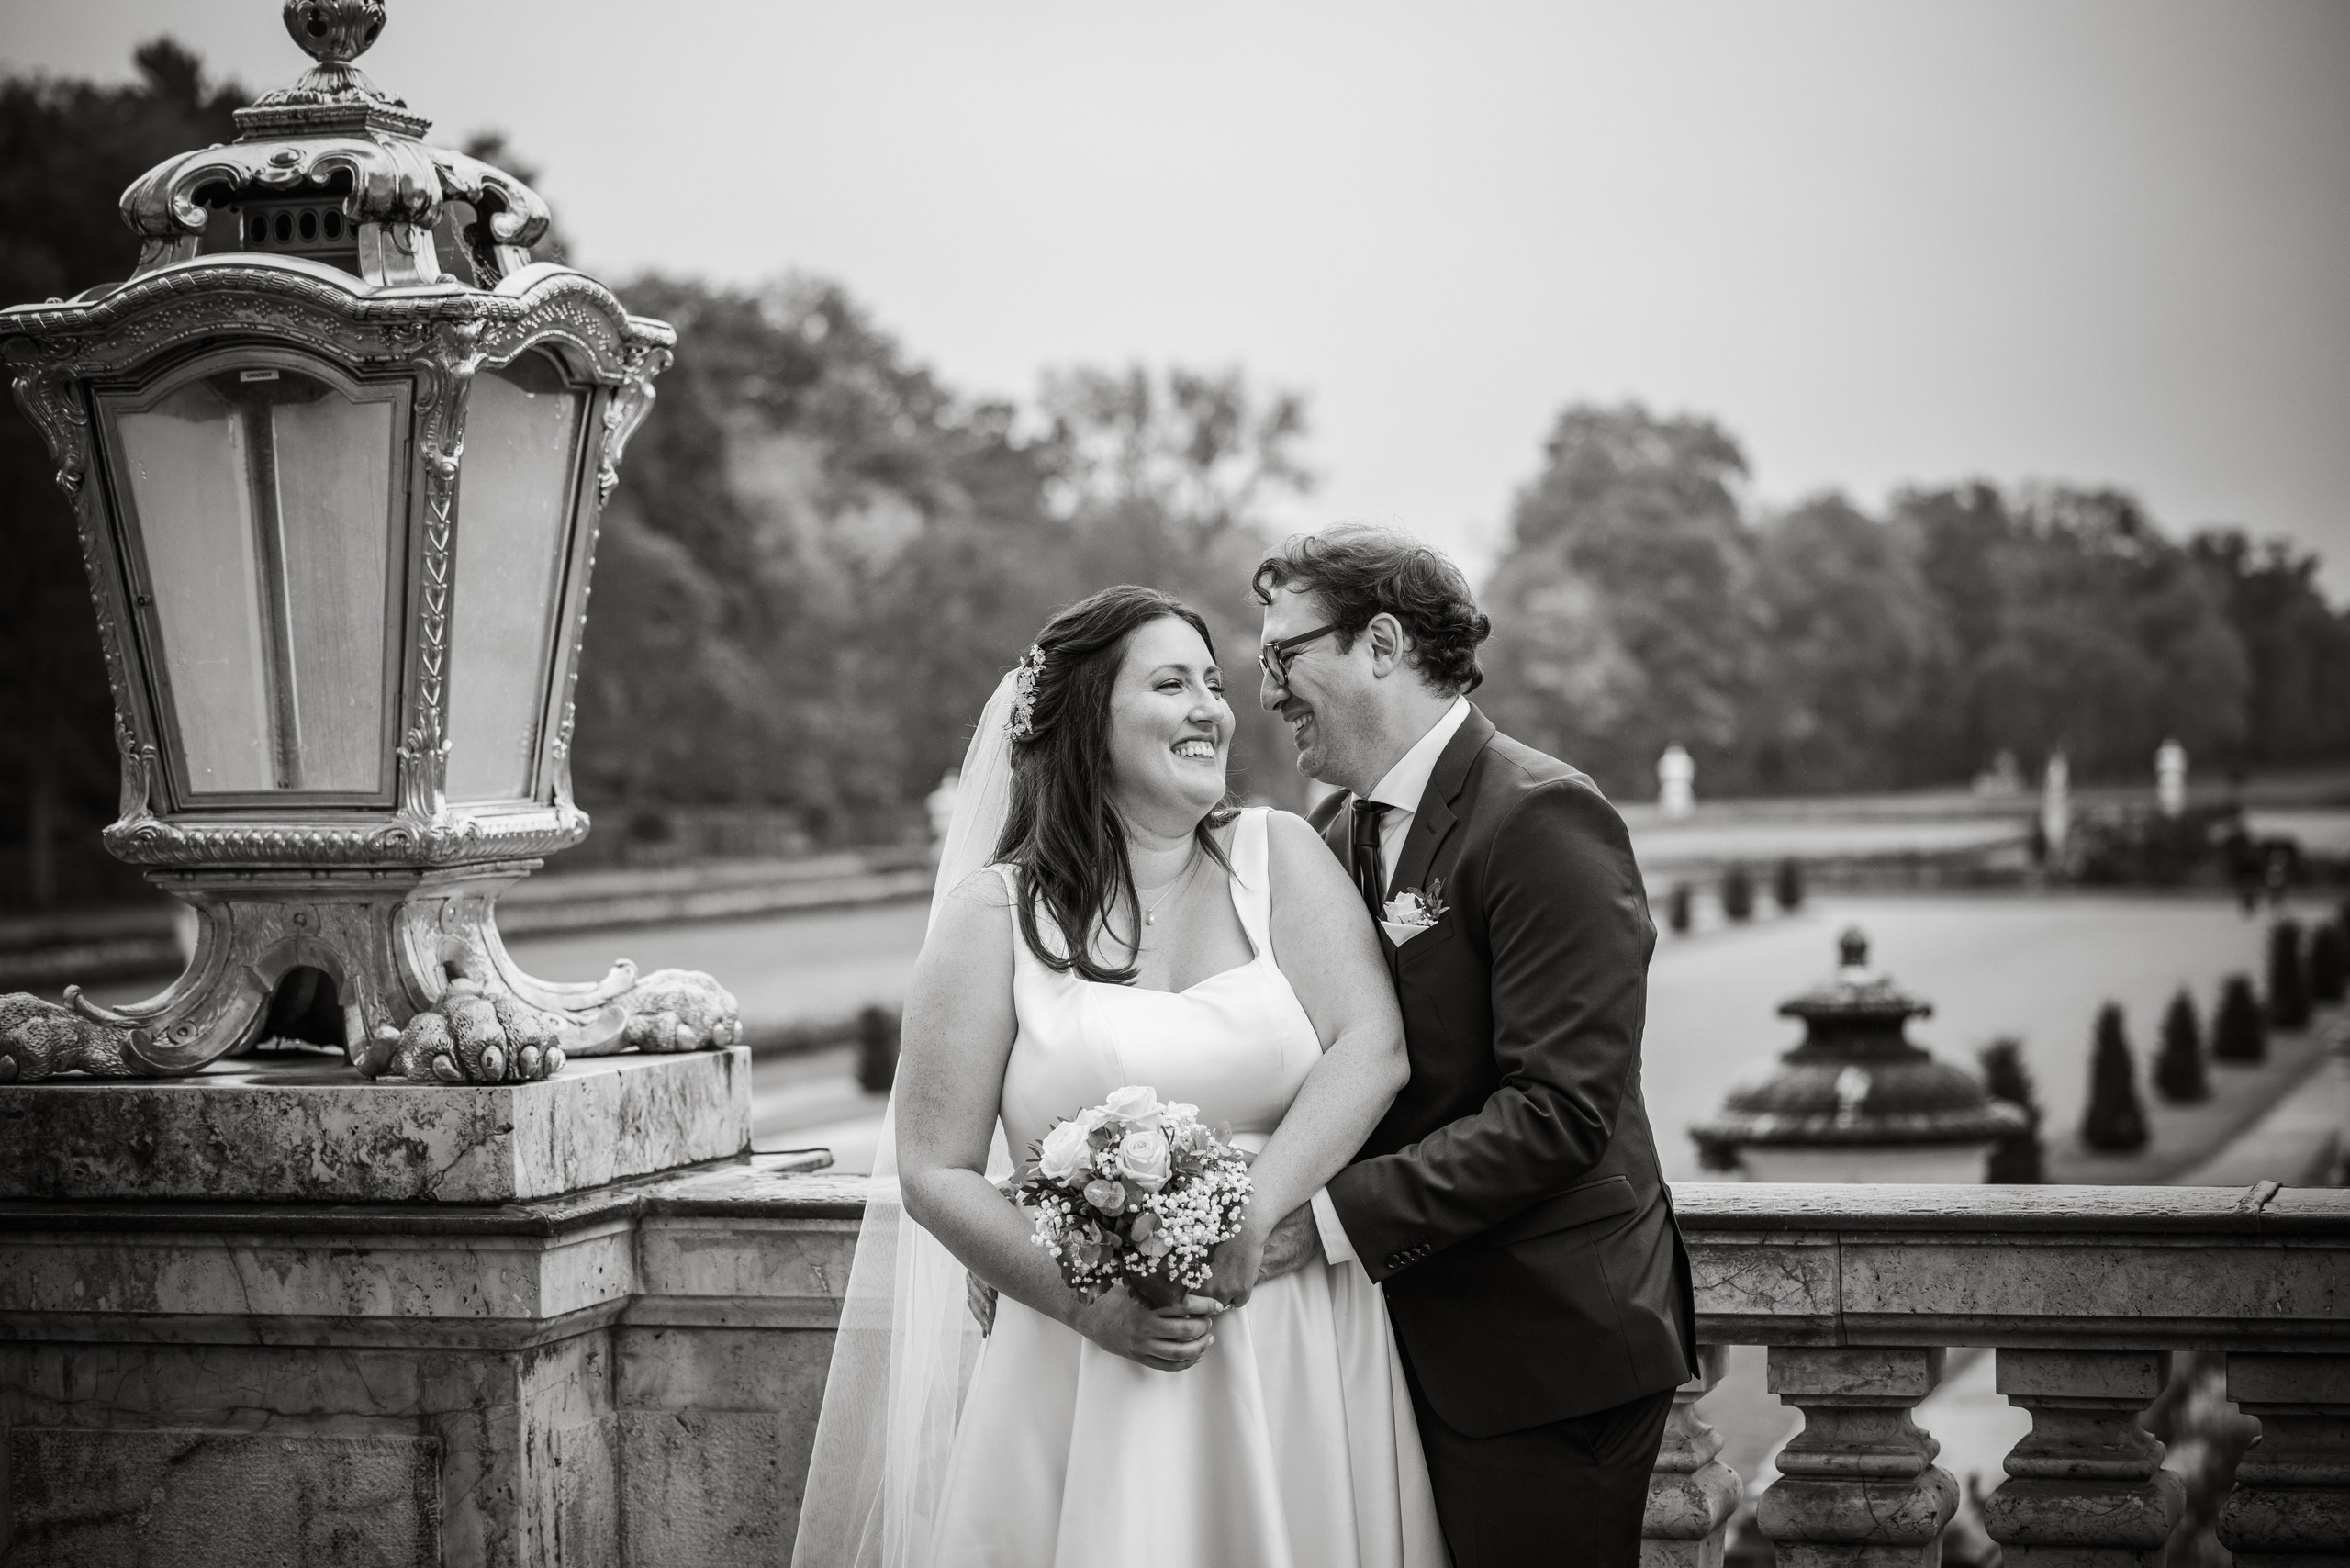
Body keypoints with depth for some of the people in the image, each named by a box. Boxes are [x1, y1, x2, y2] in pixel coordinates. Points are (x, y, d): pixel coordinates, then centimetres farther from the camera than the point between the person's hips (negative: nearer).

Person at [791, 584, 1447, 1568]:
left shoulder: (1277, 858, 5)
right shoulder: (996, 914, 0)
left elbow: (1371, 1050, -7)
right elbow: (935, 1173, -2)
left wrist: (1248, 1213, -20)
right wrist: (1092, 1304, -14)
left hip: (1300, 1368, 2)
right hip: (1087, 1371, -2)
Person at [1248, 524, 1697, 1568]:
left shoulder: (1543, 818, -15)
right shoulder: (1340, 831, 10)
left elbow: (1558, 1110, -22)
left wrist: (1330, 1217, -23)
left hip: (1546, 1352, -7)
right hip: (1414, 1343, 7)